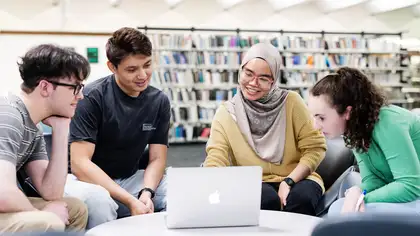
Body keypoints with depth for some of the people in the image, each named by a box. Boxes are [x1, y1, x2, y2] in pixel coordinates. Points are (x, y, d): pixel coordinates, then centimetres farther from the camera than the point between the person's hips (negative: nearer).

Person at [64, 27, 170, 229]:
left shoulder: (159, 101, -1)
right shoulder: (92, 97, -16)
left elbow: (157, 158, 0)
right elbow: (79, 163, -22)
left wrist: (146, 192, -22)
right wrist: (130, 200, -30)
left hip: (130, 179, 4)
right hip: (89, 179, -4)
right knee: (99, 199, -38)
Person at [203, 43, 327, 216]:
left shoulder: (291, 102, -3)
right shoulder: (226, 114, -1)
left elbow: (315, 147, -4)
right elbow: (215, 161, -10)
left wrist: (289, 181, -17)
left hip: (297, 180, 0)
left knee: (301, 198, -32)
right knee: (267, 199, -32)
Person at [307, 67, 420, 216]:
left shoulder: (387, 123, -25)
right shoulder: (355, 128, 0)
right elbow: (372, 179, -5)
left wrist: (362, 199, -25)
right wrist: (358, 192, -27)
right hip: (405, 192, 8)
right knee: (338, 210, -7)